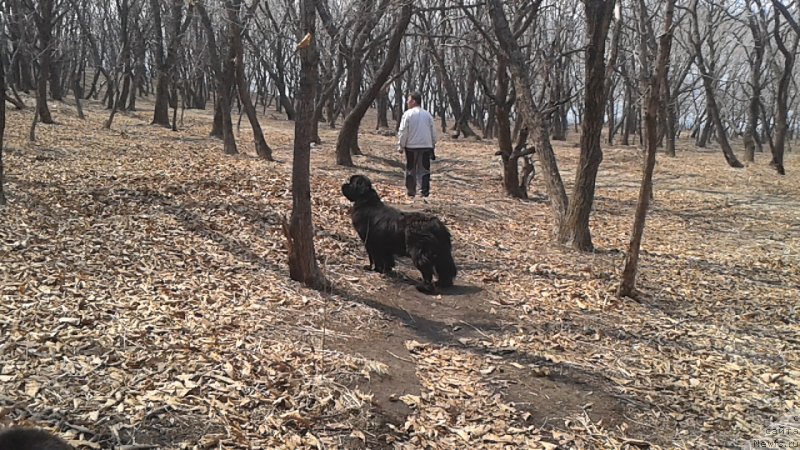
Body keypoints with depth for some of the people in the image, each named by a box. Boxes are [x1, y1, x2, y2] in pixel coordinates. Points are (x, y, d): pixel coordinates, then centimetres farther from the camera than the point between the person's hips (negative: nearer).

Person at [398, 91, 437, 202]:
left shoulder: (408, 114, -7)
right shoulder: (427, 114, 6)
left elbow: (403, 132, -8)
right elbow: (433, 133, 10)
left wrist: (401, 146, 2)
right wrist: (433, 147, 18)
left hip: (411, 147, -3)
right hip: (426, 146, 3)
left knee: (411, 171, 8)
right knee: (424, 171, 5)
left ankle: (411, 194, 12)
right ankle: (425, 194, -3)